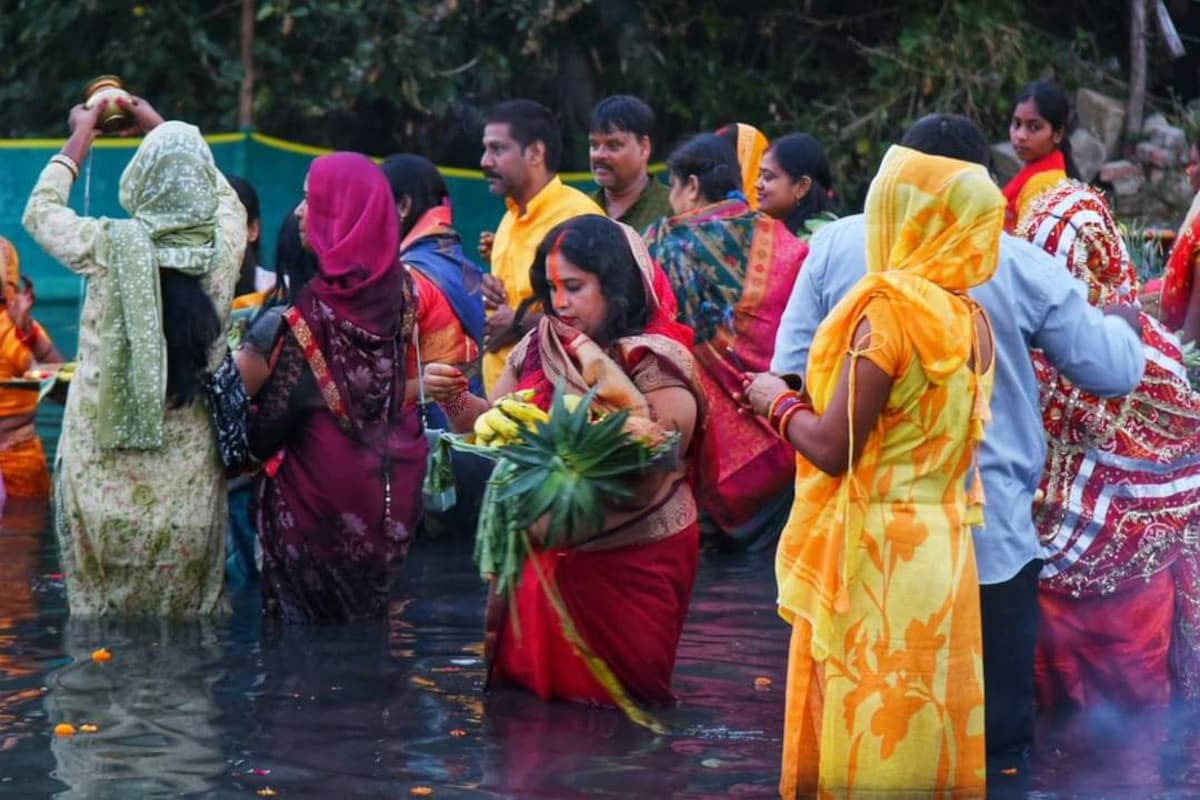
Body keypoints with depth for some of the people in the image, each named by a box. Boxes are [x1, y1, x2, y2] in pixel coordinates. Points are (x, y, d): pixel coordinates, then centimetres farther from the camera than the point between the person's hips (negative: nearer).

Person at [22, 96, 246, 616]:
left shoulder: (109, 247, -11)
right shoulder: (223, 247, -5)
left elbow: (39, 211, 9)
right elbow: (224, 195, 19)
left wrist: (80, 138, 20)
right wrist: (164, 132, 27)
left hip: (107, 471, -2)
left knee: (100, 604, 6)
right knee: (190, 611, 9)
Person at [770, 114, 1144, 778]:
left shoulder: (837, 243, -3)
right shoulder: (1021, 266, -7)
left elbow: (791, 372, 0)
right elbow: (1115, 371, 1)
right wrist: (1118, 323, 22)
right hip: (988, 534, -2)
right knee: (996, 725, 11)